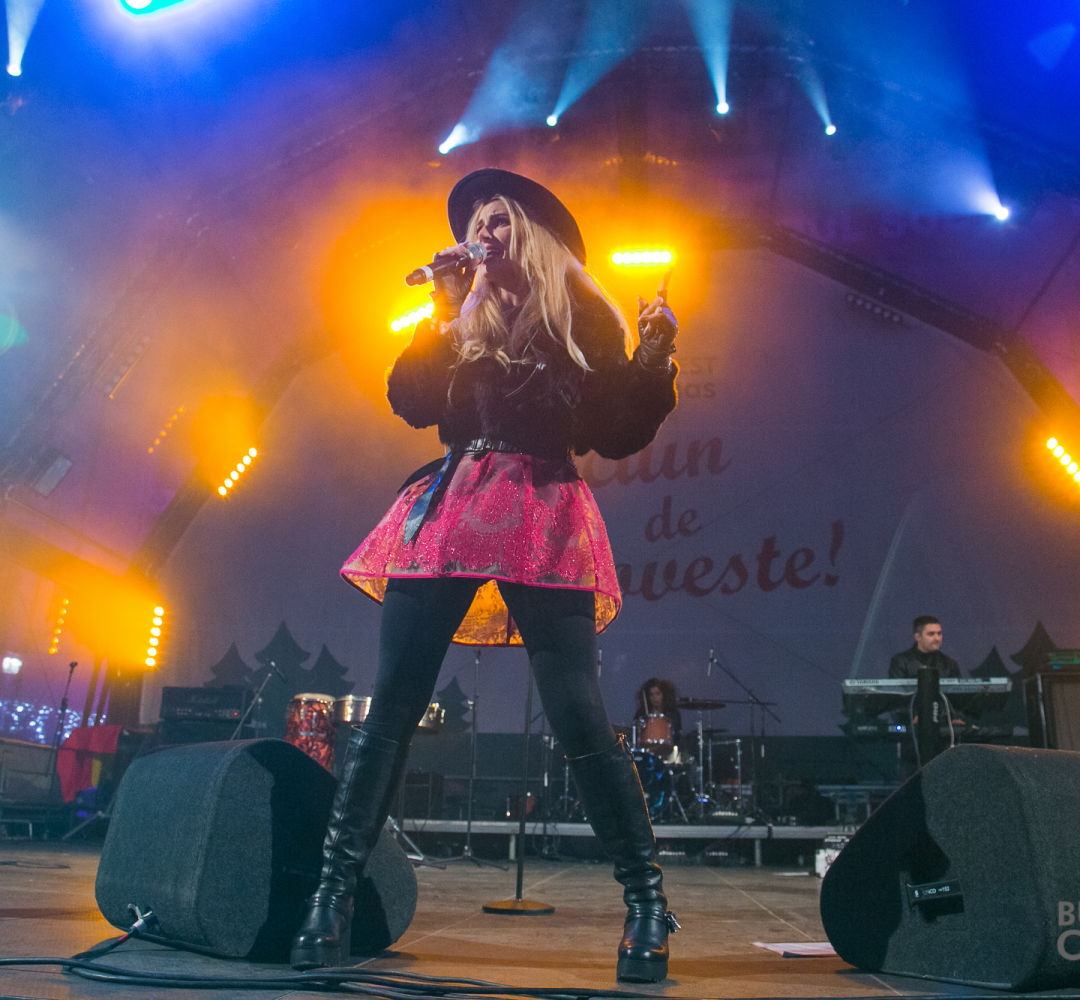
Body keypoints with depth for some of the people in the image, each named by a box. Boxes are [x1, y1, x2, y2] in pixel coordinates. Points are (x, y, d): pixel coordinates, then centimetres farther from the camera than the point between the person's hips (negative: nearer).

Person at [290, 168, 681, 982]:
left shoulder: (580, 317, 13)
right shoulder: (459, 322, 24)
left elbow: (618, 434, 6)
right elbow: (412, 401, 7)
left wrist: (653, 361, -6)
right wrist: (443, 310, 6)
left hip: (542, 520, -3)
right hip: (448, 511, 4)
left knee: (578, 716, -10)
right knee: (391, 705, -4)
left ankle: (648, 901, 3)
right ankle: (335, 892, 4)